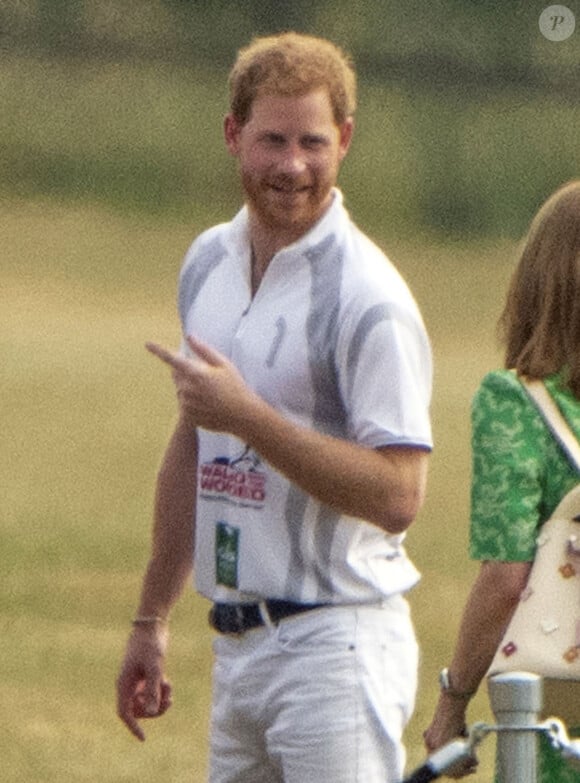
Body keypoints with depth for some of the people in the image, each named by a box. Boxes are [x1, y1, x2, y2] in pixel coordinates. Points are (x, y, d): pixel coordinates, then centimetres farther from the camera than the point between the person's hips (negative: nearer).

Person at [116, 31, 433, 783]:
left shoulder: (366, 298, -13)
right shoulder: (208, 263, 12)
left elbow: (397, 496, -19)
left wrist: (248, 416, -23)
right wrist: (151, 619, 24)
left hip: (336, 644, -8)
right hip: (236, 642, 8)